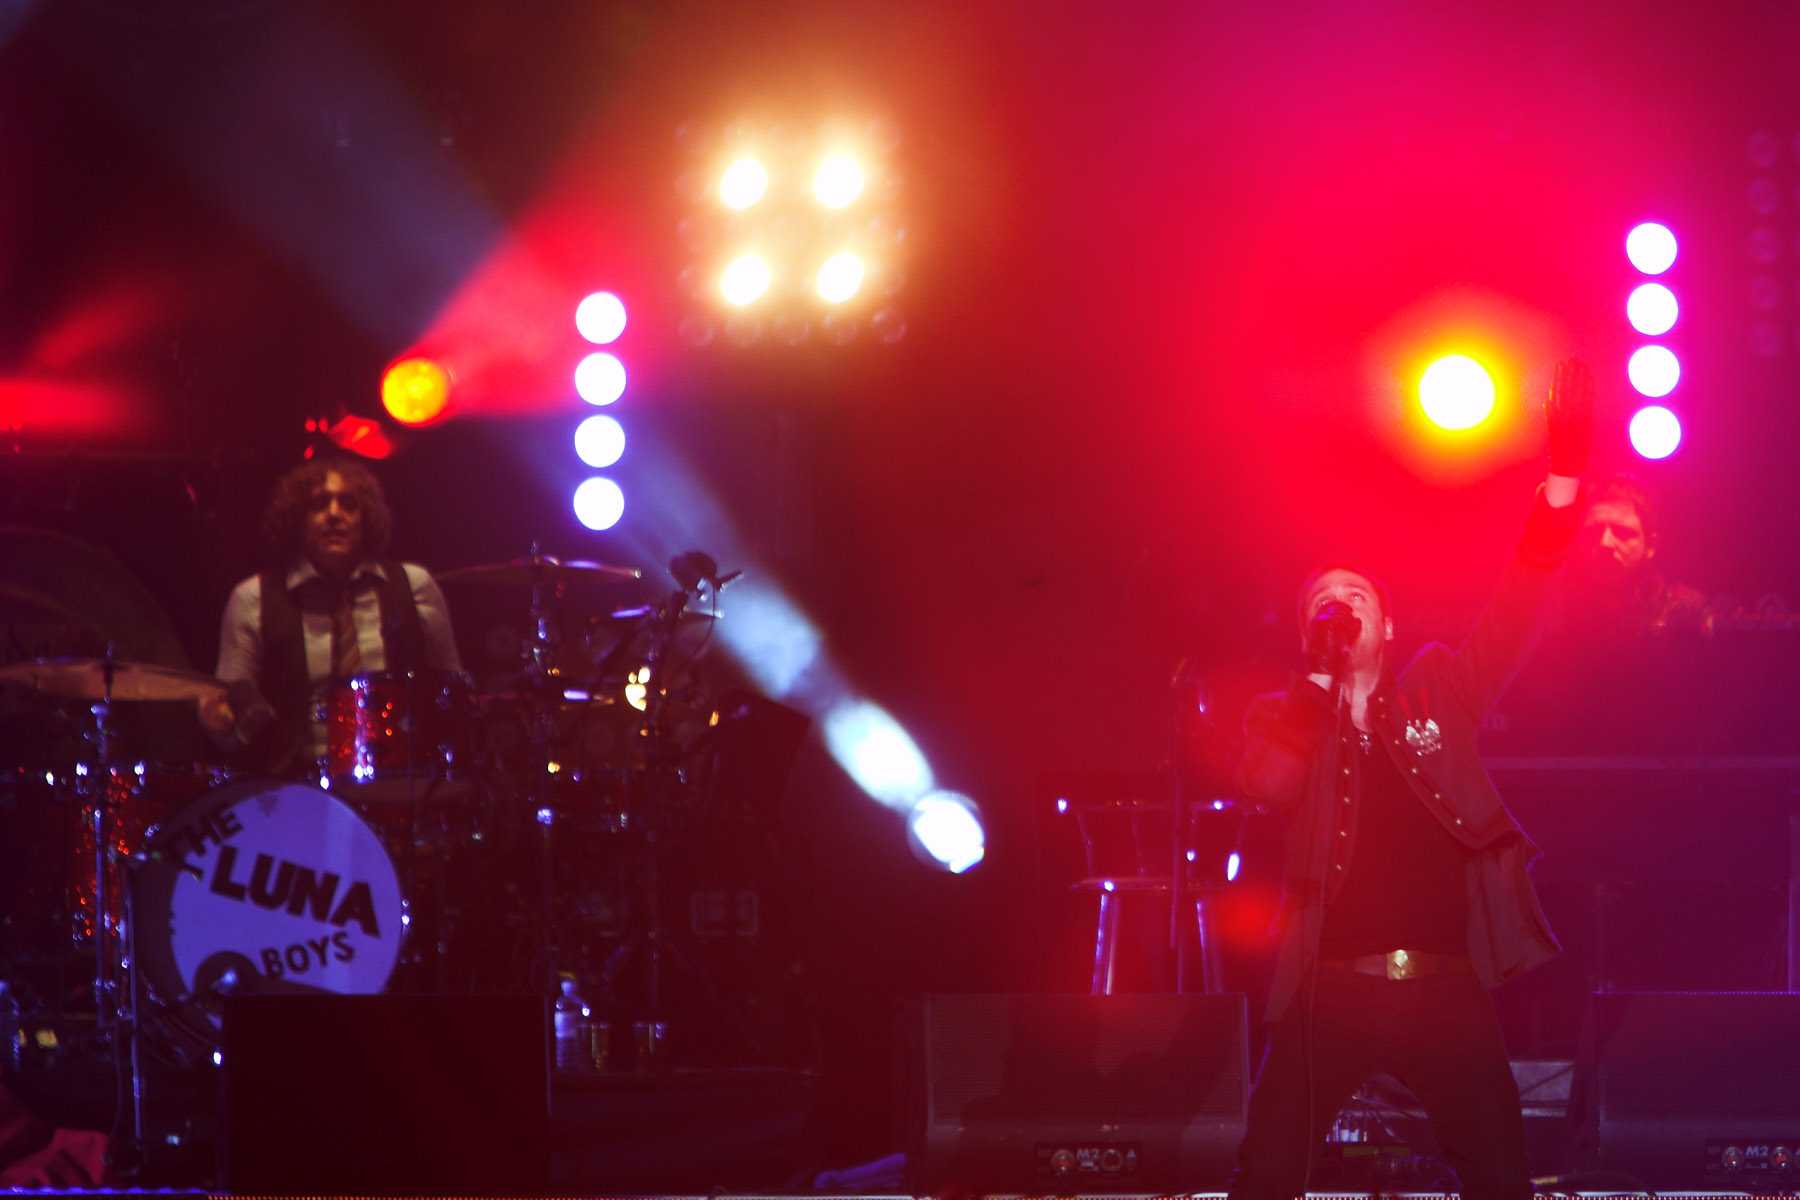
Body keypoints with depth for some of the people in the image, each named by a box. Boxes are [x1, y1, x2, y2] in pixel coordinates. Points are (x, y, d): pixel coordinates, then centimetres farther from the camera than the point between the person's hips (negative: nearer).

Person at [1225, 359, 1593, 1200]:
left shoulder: (1437, 692, 10)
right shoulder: (1286, 717, 9)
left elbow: (1512, 618, -3)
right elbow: (1264, 785, -13)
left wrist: (1563, 483, -15)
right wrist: (1319, 676, -13)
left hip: (1445, 987, 1)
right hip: (1332, 987, -1)